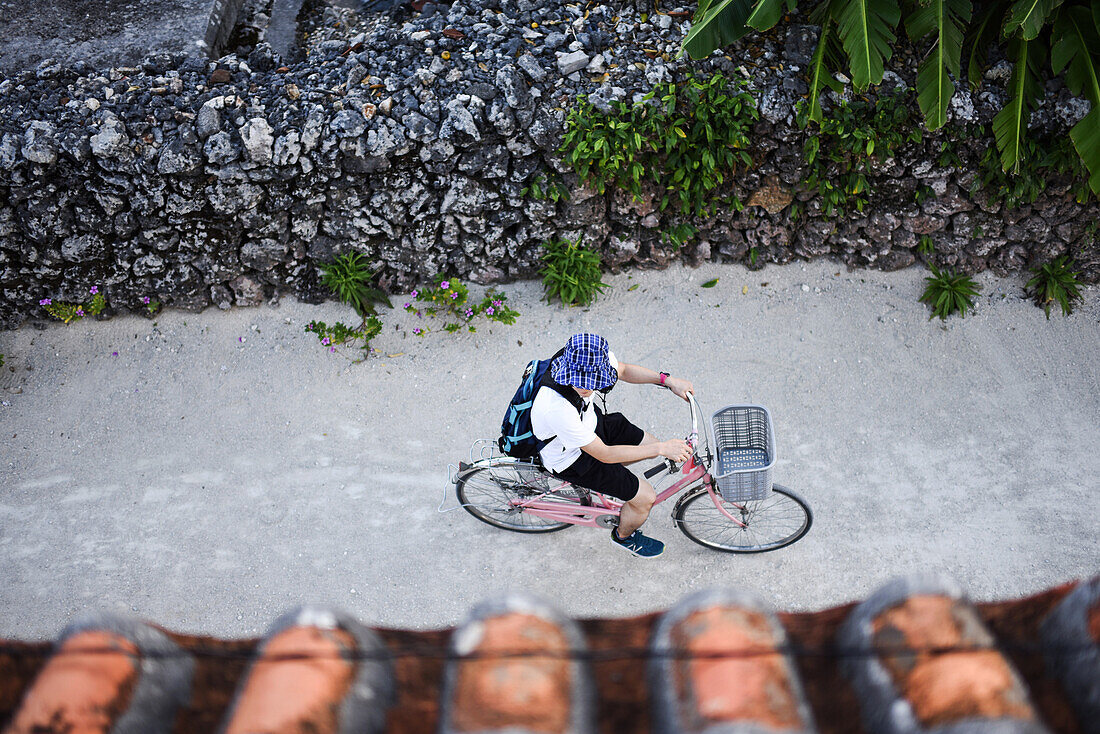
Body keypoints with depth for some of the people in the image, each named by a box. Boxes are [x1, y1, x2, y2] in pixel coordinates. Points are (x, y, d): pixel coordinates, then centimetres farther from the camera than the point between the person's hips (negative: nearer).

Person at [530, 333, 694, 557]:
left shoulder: (594, 357, -25)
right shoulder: (556, 408, -43)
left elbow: (624, 370, 0)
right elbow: (604, 454, -32)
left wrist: (668, 380, -12)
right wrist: (662, 449, -30)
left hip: (591, 423, 7)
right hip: (572, 458, -7)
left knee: (653, 445, 16)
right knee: (645, 497, -2)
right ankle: (624, 535, 32)